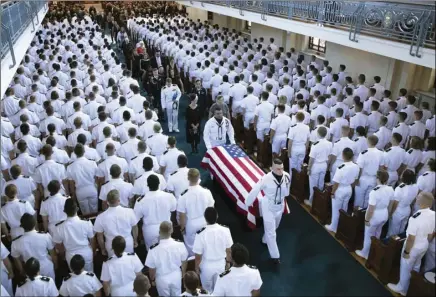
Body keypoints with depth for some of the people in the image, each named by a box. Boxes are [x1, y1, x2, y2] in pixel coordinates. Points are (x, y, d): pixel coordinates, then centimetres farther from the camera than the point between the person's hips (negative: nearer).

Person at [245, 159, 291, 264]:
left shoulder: (287, 176, -17)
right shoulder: (266, 179, -29)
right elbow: (255, 190, -18)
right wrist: (248, 203, -8)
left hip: (280, 206, 5)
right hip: (268, 207, -5)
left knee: (274, 227, 27)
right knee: (271, 232, 1)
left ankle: (265, 240, 57)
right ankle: (275, 255, 17)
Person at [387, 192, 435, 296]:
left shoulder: (416, 217, -35)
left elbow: (411, 238, -27)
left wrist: (406, 251, -13)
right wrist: (425, 242, 19)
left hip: (413, 247, -7)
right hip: (424, 246, 7)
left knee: (406, 268, 16)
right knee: (416, 267, 28)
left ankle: (402, 288, 36)